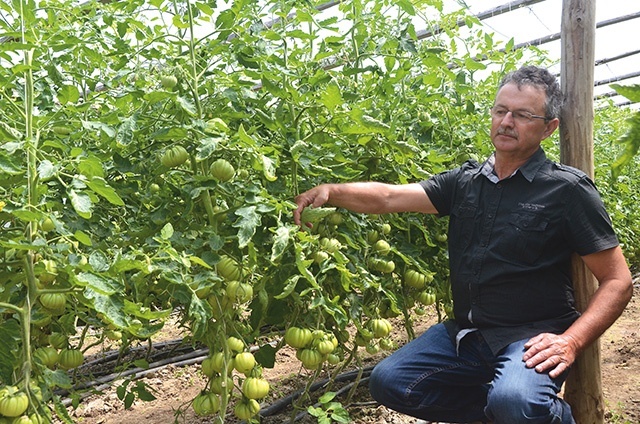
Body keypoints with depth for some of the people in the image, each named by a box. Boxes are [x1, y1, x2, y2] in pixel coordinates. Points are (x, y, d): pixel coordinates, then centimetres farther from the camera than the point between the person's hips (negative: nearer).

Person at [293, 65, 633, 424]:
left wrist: (571, 341, -20)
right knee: (387, 382, -7)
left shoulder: (568, 189, -6)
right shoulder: (465, 182, 9)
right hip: (467, 333, 6)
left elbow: (618, 281, -6)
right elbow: (390, 197, 2)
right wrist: (330, 191, -14)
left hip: (532, 338, -5)